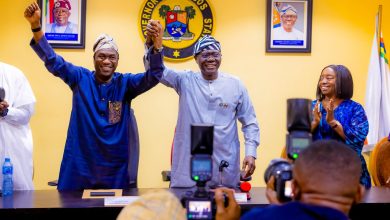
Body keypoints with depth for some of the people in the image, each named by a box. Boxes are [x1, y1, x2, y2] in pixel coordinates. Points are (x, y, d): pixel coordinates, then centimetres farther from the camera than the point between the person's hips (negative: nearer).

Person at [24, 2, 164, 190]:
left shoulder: (125, 83, -1)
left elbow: (153, 77, -14)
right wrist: (36, 26, -23)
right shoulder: (80, 78, 0)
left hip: (115, 164, 0)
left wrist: (156, 45, -33)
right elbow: (52, 61, -8)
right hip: (79, 163, 0)